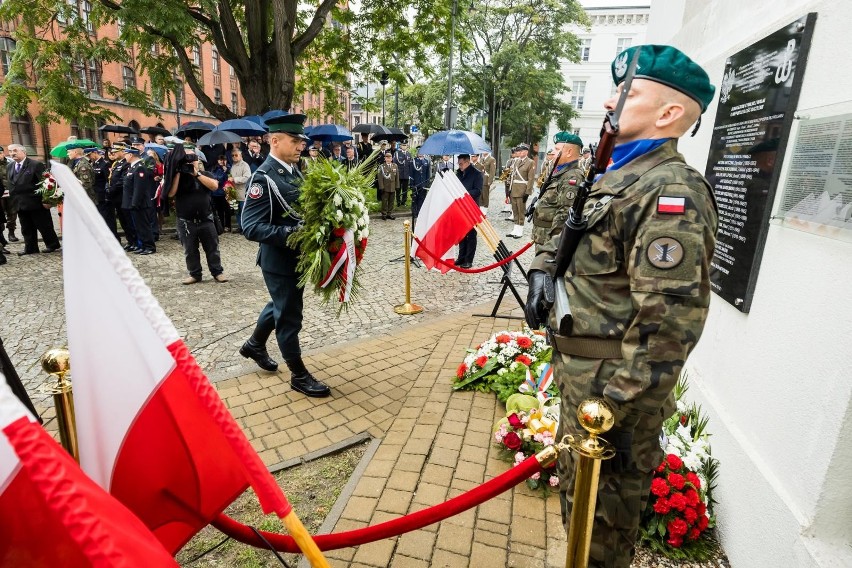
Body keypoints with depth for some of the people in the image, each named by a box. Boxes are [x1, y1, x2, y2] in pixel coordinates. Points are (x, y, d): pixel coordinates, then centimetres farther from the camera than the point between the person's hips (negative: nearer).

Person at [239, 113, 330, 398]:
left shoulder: (294, 171, 6)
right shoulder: (263, 177, -19)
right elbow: (251, 227, -25)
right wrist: (293, 233, -33)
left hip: (296, 255, 9)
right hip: (279, 259, -8)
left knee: (280, 306, 25)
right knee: (289, 316, 4)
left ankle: (255, 345, 49)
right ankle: (299, 375, 20)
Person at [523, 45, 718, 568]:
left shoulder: (670, 191, -20)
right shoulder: (618, 176, 11)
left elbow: (669, 319, -26)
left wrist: (624, 409, -24)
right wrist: (544, 269, 7)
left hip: (612, 383, -10)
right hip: (581, 370, 10)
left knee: (602, 505, 10)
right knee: (578, 482, 27)